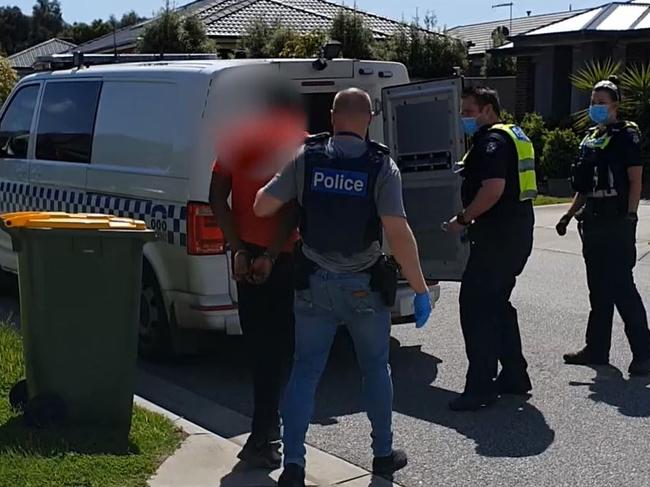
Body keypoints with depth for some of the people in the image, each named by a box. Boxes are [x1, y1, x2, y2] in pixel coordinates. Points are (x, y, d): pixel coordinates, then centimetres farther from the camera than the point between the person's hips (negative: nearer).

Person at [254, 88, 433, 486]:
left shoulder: (307, 157, -5)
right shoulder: (381, 165, -11)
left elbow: (262, 207, -6)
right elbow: (398, 232, -19)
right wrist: (421, 289, -13)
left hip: (315, 284, 1)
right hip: (364, 286, -1)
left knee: (306, 371, 8)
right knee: (376, 369, 17)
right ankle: (384, 454, 28)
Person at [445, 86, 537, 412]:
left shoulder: (492, 140, -14)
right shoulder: (514, 135, 19)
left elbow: (494, 188, -25)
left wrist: (462, 219, -17)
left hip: (498, 235, -11)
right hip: (518, 231, 11)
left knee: (475, 305, -7)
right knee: (497, 303, 19)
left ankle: (480, 387, -5)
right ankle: (514, 376, 25)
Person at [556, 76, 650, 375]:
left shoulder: (625, 135, -6)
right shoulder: (590, 138, 16)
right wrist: (569, 215, 16)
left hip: (617, 223, -8)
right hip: (593, 222, 8)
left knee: (621, 288, -9)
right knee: (599, 289, 12)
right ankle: (597, 350, 20)